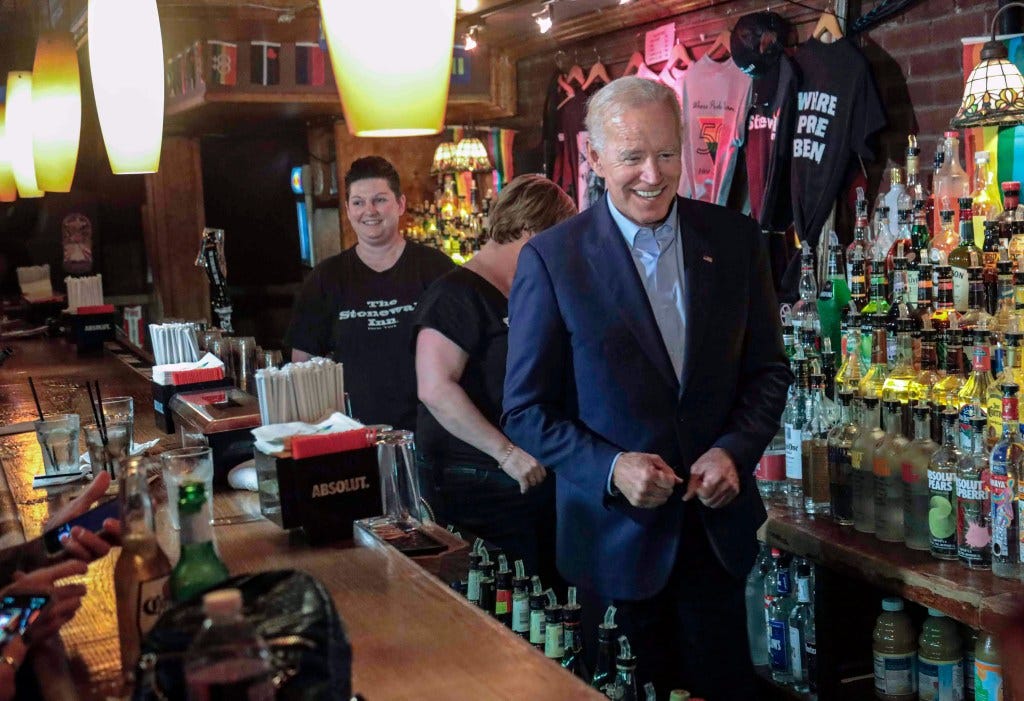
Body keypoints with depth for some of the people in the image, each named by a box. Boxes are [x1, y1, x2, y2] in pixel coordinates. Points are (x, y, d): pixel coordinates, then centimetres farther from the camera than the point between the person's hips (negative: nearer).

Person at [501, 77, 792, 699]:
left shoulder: (736, 239, 0)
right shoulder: (551, 258, -9)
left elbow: (768, 369, 7)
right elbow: (527, 410, -6)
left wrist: (735, 451, -10)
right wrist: (610, 467, -20)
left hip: (717, 524, 3)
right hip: (614, 530, -2)